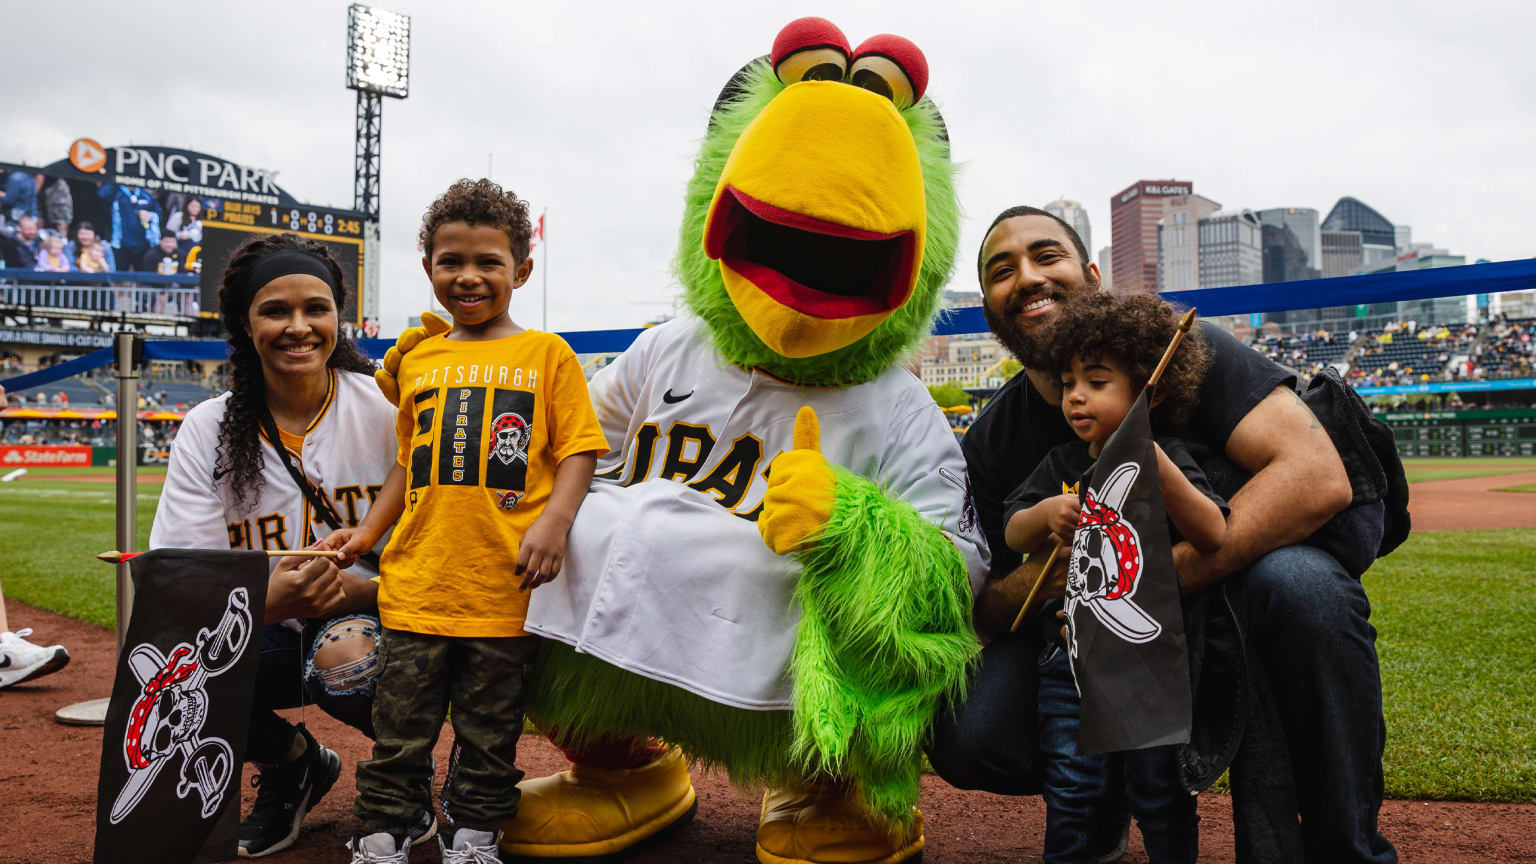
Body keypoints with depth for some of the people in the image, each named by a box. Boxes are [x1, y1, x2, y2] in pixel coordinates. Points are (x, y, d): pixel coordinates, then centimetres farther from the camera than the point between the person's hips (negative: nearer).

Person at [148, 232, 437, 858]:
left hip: (376, 617, -3)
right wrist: (270, 599, -31)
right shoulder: (208, 430, -3)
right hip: (266, 635, 3)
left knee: (342, 656, -35)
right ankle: (292, 762, 7)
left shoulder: (387, 410, -9)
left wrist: (359, 590, -29)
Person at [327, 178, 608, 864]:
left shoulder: (546, 354, 3)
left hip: (505, 584, -2)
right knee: (400, 726, 7)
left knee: (489, 733, 10)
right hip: (417, 581, 3)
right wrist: (367, 531, 12)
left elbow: (578, 451, -1)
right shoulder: (419, 362, 13)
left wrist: (553, 522, -15)